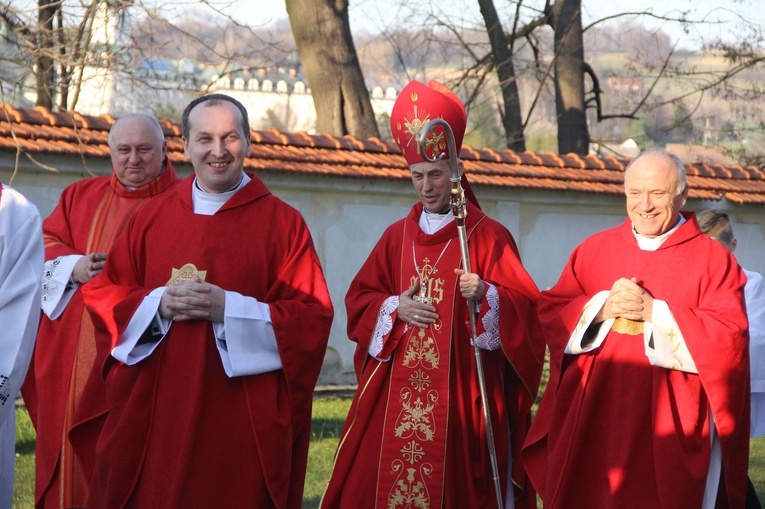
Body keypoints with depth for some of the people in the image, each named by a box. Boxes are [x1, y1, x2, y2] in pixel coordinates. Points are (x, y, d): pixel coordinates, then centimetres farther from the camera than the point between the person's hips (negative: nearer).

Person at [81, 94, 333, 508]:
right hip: (157, 417, 2)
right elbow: (103, 297, 10)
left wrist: (229, 308, -16)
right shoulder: (151, 218, 10)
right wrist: (158, 304, -10)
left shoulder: (283, 223, 2)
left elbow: (313, 317, -4)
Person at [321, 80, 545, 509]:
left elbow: (524, 307, -5)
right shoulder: (398, 236, 13)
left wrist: (486, 296, -24)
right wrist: (394, 308, -5)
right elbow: (359, 298, 14)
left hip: (463, 390, -4)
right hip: (396, 391, 4)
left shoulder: (489, 236, -1)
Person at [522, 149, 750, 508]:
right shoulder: (594, 250, 11)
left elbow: (728, 337, -10)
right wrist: (601, 308, -12)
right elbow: (550, 313, 6)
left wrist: (655, 313, -16)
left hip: (670, 428, -3)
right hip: (593, 422, 3)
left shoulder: (712, 260, 0)